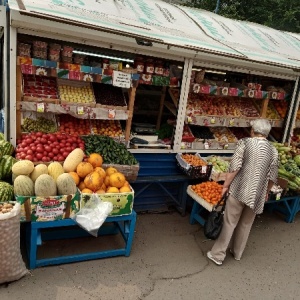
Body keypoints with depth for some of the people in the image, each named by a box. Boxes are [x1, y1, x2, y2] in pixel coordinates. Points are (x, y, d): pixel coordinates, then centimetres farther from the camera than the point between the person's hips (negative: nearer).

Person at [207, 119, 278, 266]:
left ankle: (218, 255, 15)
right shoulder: (273, 150, 2)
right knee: (246, 224, 19)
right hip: (257, 194, 3)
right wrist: (266, 192, 21)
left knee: (229, 223, 7)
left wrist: (225, 185, -5)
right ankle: (237, 253, 35)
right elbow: (272, 177, 5)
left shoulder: (245, 142, -8)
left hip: (239, 190, -3)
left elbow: (234, 167, -14)